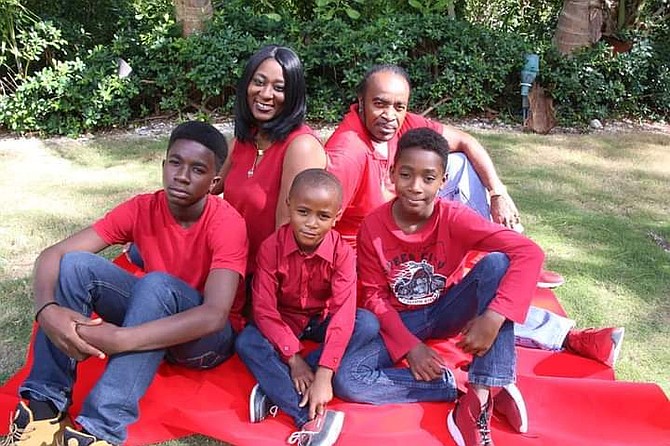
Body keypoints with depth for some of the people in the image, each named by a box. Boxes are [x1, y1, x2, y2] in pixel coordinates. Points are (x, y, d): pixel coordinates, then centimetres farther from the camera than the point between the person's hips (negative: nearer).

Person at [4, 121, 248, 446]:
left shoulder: (227, 223, -23)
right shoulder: (141, 209, -10)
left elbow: (215, 315, -36)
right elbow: (53, 254, -13)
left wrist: (120, 339, -43)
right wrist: (47, 310, -35)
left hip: (207, 338, -4)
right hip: (153, 324, 5)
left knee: (157, 284, -35)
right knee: (76, 265, -17)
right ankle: (45, 404, -16)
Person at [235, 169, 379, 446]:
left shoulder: (342, 253, -22)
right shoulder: (271, 247, -21)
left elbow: (343, 312, -29)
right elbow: (264, 308, -20)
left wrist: (323, 374, -36)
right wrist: (293, 357, -27)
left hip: (322, 320, 1)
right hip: (283, 322, 0)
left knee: (368, 324, -27)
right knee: (246, 342, -29)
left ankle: (275, 389, -27)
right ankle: (311, 418, -35)